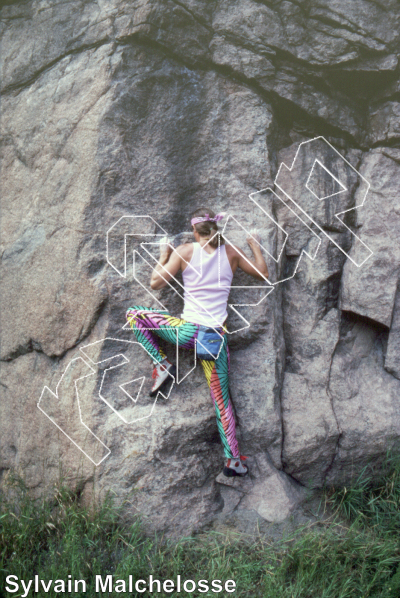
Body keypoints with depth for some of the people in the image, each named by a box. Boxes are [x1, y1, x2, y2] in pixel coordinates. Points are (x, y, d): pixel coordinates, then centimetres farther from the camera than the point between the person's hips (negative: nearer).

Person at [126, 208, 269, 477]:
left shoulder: (184, 251, -2)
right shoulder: (232, 252, 4)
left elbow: (155, 283, -1)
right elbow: (263, 274, 15)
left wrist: (164, 255, 14)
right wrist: (256, 247, 30)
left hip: (187, 331, -3)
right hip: (217, 337, 3)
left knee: (134, 314, 16)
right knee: (221, 397, 13)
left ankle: (162, 364, 7)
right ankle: (233, 459, 15)